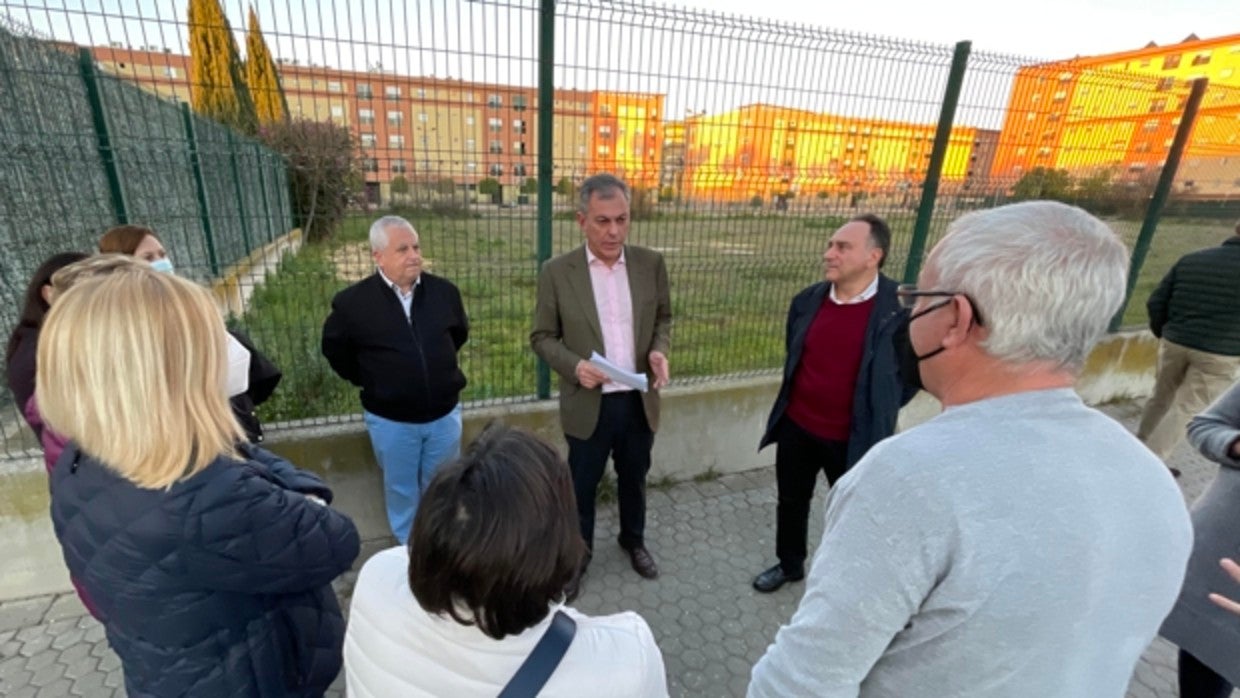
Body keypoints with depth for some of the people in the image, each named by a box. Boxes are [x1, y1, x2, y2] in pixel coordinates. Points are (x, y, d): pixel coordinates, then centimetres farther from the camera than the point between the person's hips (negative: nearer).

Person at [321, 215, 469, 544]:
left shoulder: (445, 291, -9)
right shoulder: (353, 302, -15)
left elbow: (460, 333, 11)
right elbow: (334, 348, 3)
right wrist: (366, 382, 4)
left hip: (444, 413, 2)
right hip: (390, 420, -1)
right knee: (401, 489, 19)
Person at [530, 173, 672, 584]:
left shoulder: (651, 264, -3)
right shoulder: (557, 272, -11)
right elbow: (542, 336, -4)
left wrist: (659, 350, -12)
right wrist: (573, 365, -22)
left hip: (640, 400, 3)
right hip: (589, 404, -2)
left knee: (634, 478, 23)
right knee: (582, 485, 16)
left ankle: (633, 539, 50)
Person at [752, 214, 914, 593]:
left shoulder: (901, 307, -16)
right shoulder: (806, 301, -2)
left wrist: (878, 411, -2)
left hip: (853, 437, -4)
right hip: (796, 426, 5)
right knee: (791, 502, 20)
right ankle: (789, 564, 45)